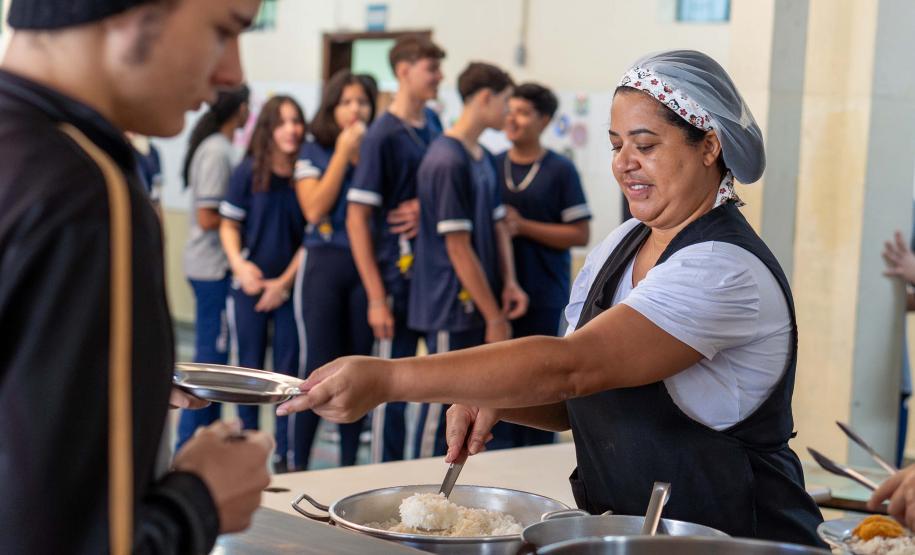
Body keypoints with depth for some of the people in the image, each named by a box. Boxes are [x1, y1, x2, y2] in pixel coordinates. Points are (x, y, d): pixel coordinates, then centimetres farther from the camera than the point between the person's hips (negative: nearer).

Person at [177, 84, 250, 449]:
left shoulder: (217, 147, 11)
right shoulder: (217, 152, -17)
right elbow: (207, 219, -20)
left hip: (214, 266, 9)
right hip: (213, 267, -9)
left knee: (215, 351, 15)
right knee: (211, 354, -3)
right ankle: (190, 442, 3)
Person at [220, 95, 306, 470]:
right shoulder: (248, 172, -3)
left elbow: (312, 235, 1)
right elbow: (229, 225, 2)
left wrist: (286, 281, -5)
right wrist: (239, 265, -14)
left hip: (290, 288, 0)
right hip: (248, 286, 0)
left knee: (288, 371, 3)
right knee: (250, 369, 8)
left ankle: (283, 455, 11)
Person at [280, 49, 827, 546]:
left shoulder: (726, 271, -17)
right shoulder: (620, 247, 9)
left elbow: (571, 367, -26)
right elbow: (575, 400, 13)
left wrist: (387, 378, -30)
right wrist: (494, 401, -8)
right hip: (624, 532, 6)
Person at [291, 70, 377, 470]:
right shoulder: (313, 152, 5)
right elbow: (314, 209, -10)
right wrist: (343, 152, -7)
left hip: (367, 268, 2)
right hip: (324, 265, -2)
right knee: (318, 367, -3)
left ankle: (350, 463, 15)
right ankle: (298, 463, 7)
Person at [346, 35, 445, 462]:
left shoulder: (434, 125, 8)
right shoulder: (382, 136, -12)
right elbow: (357, 220, -13)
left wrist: (426, 206, -6)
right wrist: (376, 298, -16)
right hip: (400, 277, -7)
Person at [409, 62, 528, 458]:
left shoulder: (485, 159, 12)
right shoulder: (447, 161, -17)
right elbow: (458, 248, -18)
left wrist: (508, 284, -1)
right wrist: (494, 317, -16)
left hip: (480, 306, 9)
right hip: (453, 309, -9)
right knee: (444, 406, 0)